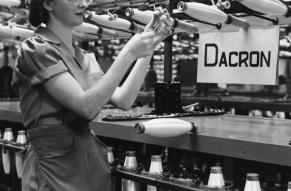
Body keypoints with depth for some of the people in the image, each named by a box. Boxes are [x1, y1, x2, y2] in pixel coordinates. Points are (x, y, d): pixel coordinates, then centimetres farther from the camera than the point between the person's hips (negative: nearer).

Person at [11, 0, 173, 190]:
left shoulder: (85, 57, 10)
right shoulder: (36, 49, -13)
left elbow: (123, 100, -1)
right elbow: (86, 106, -22)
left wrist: (148, 47, -6)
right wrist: (128, 54, -22)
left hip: (91, 159, 7)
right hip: (55, 162, -7)